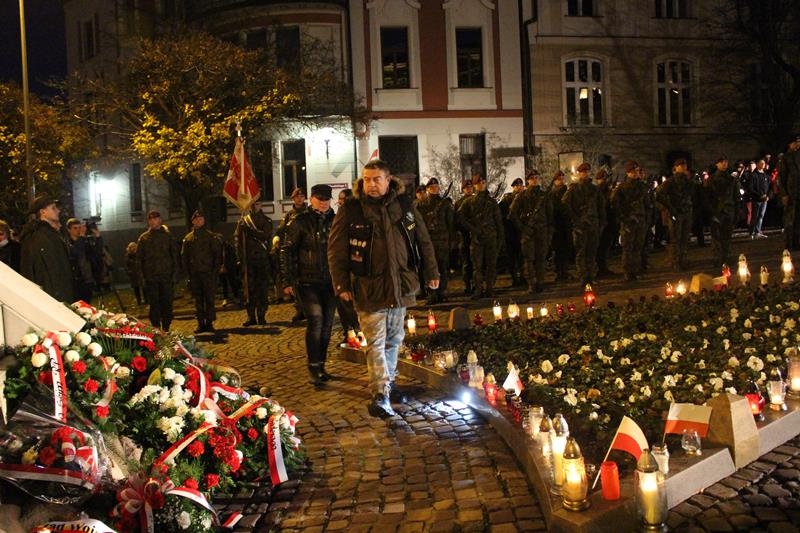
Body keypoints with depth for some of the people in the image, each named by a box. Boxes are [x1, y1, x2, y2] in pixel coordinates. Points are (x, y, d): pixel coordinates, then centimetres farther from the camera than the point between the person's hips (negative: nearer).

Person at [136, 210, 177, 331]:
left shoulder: (167, 235, 7)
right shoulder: (143, 238, 6)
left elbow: (173, 254, 8)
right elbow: (139, 257, 7)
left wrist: (174, 271, -1)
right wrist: (143, 274, -2)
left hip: (167, 276, 0)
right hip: (151, 277, 0)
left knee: (167, 303, 2)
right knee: (154, 304, 1)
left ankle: (166, 328, 11)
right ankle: (156, 329, 6)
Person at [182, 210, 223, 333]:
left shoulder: (211, 236, 3)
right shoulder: (188, 239, 12)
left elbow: (217, 254, 1)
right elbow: (184, 257, 14)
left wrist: (215, 270, -7)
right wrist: (187, 271, 6)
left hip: (208, 273, -3)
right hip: (194, 274, 3)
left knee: (209, 299, -3)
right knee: (198, 300, 5)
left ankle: (209, 323, 3)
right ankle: (201, 324, 10)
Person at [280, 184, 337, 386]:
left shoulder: (334, 221, 8)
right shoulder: (300, 222, -2)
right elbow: (286, 251, -2)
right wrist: (287, 281, -7)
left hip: (330, 282, 4)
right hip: (308, 282, -4)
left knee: (326, 325, 8)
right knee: (315, 321, -14)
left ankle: (321, 366, 22)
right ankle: (313, 369, -6)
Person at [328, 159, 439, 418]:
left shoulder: (404, 204, 4)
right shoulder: (351, 210, -6)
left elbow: (423, 240, 12)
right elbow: (335, 250, -4)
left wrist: (431, 272, 12)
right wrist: (341, 284, -8)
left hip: (401, 286, 4)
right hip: (368, 288, -4)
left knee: (394, 339, 17)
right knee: (376, 343, -6)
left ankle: (389, 382, 34)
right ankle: (380, 395, -4)